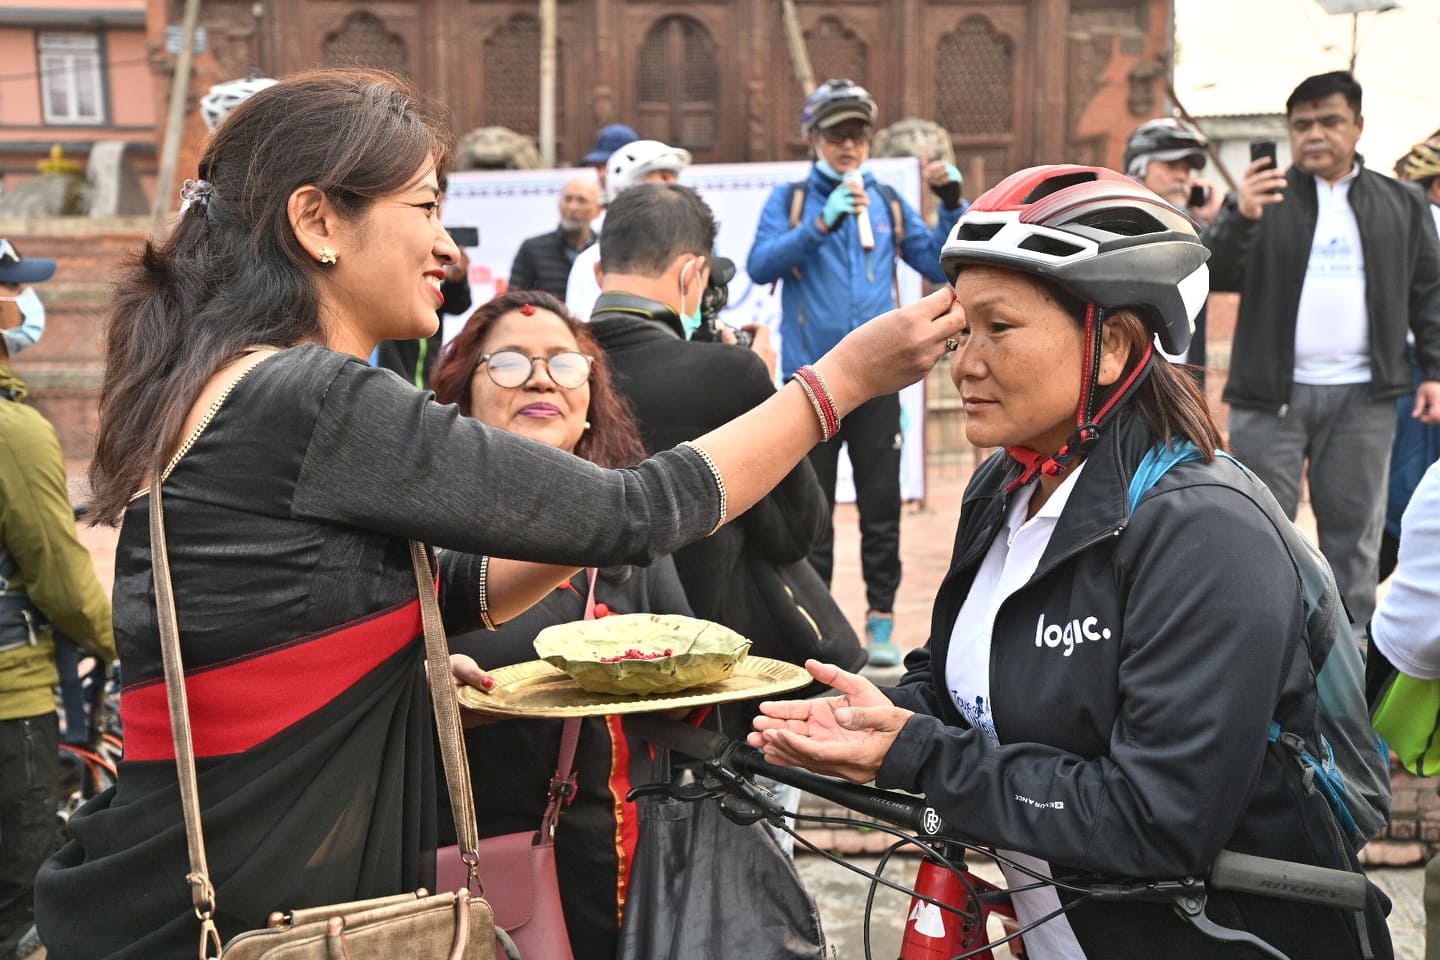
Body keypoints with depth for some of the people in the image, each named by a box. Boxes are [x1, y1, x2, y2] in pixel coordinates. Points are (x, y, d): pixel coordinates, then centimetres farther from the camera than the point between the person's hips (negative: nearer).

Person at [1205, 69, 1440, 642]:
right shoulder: (1263, 199, 4)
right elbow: (1215, 275, -8)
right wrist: (1239, 217, -26)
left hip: (1362, 399, 2)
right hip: (1271, 395, -2)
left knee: (1354, 531, 8)